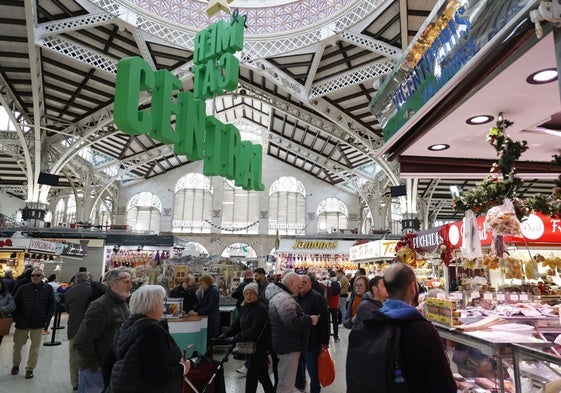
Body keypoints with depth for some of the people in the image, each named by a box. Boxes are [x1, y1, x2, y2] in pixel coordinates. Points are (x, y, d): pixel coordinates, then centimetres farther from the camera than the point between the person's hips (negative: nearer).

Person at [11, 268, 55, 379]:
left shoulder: (48, 289, -4)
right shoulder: (23, 289, -3)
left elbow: (51, 304, 1)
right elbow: (15, 304, 4)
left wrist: (46, 318, -5)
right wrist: (16, 318, -3)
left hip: (38, 323, -1)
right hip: (22, 322, 1)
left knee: (35, 347, 6)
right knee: (17, 345, 14)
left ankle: (30, 369, 22)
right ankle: (16, 365, 38)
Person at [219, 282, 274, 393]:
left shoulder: (261, 308, -18)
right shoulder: (245, 308, 7)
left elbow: (253, 331, -26)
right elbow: (236, 325, 4)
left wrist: (235, 338, -26)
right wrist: (224, 335, -11)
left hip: (259, 348, -8)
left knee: (251, 377, -3)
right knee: (262, 375, 20)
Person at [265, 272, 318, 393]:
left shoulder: (278, 295, 11)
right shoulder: (284, 298, -23)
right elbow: (292, 323, -30)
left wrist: (306, 318, 12)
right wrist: (310, 319, -17)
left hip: (284, 343, 11)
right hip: (288, 346, -11)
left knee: (283, 381, 25)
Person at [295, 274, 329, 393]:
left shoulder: (317, 298, -15)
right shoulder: (296, 297, 8)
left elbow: (325, 320, -17)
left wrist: (325, 341, -17)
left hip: (312, 341, -7)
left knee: (312, 367, 4)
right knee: (298, 364, 21)